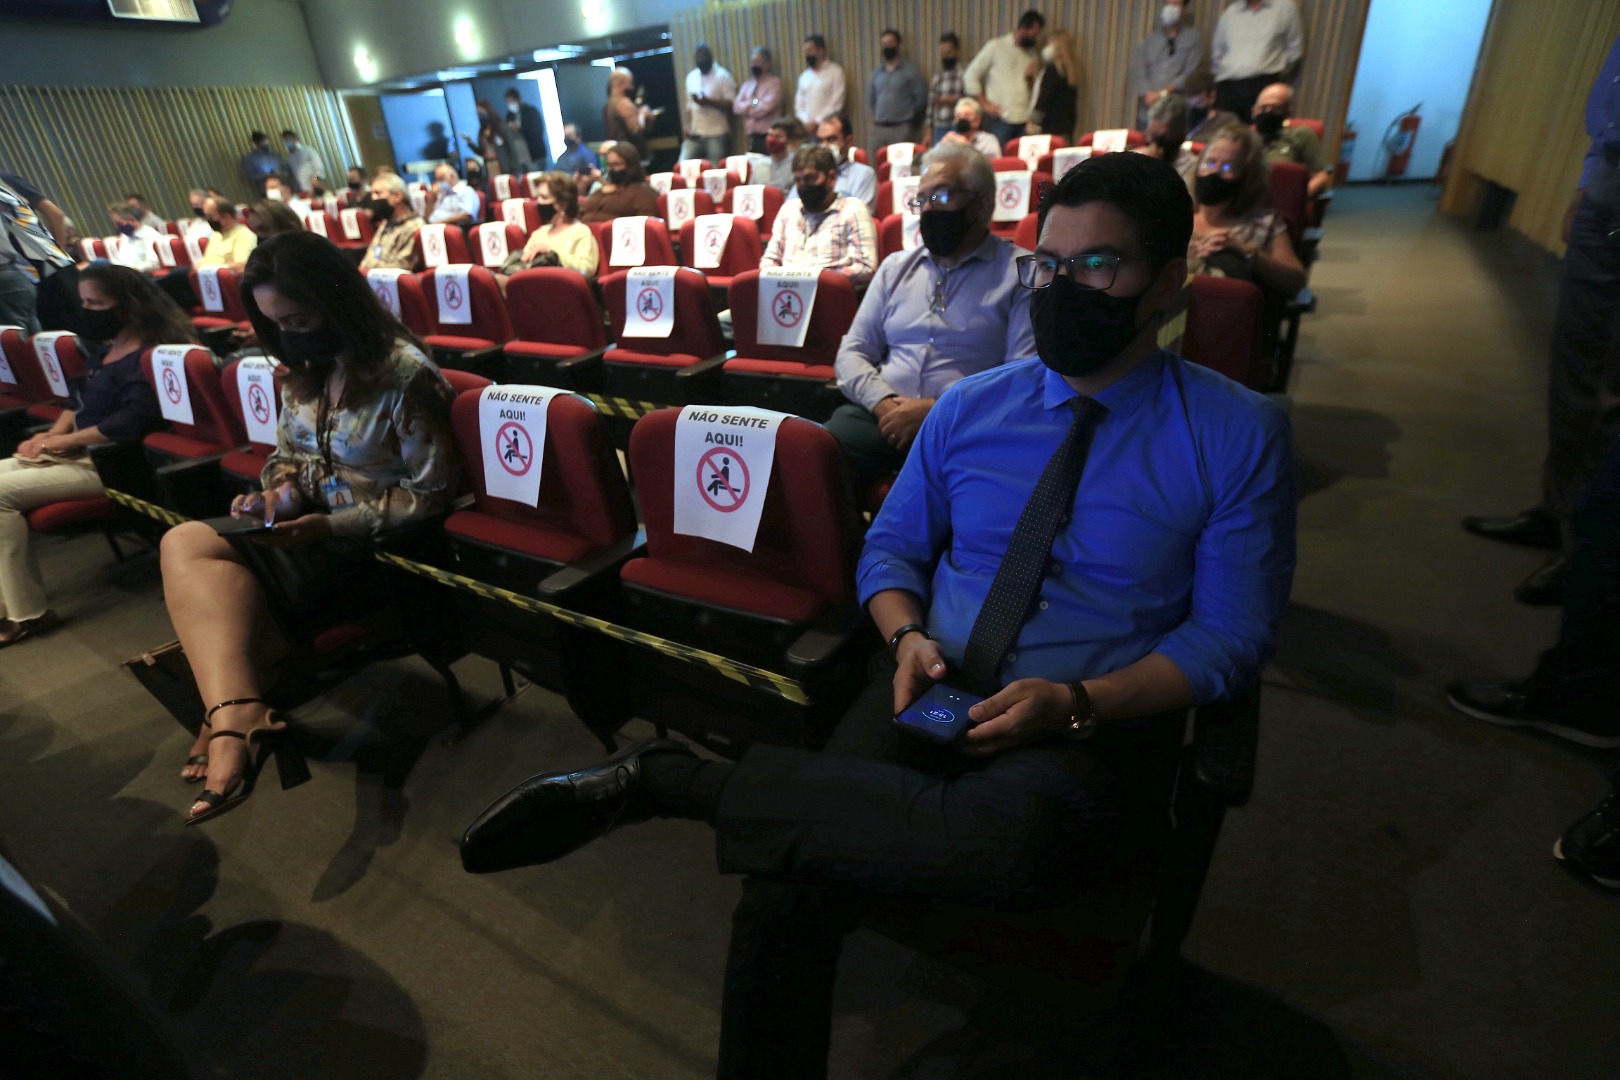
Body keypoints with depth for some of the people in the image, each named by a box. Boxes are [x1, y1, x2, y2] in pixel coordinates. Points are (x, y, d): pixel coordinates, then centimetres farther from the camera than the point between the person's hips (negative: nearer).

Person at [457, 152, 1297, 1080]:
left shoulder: (1238, 434, -1)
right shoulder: (970, 408, 8)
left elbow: (1231, 636, -1)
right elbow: (890, 550, 13)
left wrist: (1077, 704, -17)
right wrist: (908, 637, -9)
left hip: (1095, 730, -1)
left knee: (1013, 839, -38)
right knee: (785, 889, -26)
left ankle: (668, 778, -24)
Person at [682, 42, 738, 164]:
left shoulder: (723, 76, -2)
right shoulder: (691, 77, 15)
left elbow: (731, 104, -9)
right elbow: (689, 104, 19)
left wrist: (708, 101, -18)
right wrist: (688, 126, 4)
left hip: (717, 135, -5)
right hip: (695, 134, 5)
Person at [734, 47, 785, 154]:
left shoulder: (775, 82, -1)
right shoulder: (747, 84, 17)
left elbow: (766, 107, -13)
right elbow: (737, 107, 6)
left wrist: (747, 107, 2)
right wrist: (753, 103, -7)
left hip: (768, 137, -5)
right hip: (752, 137, 6)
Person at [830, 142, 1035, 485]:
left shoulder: (1021, 274, 5)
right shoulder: (895, 268, 20)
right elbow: (852, 352, 15)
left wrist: (936, 410, -15)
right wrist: (884, 402, -6)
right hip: (881, 415, 4)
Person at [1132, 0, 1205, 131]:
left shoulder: (1193, 37, 7)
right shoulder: (1150, 36, 14)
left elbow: (1190, 74, -2)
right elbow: (1138, 69, 6)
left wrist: (1163, 93, -12)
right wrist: (1148, 94, -10)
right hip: (1148, 103, 2)